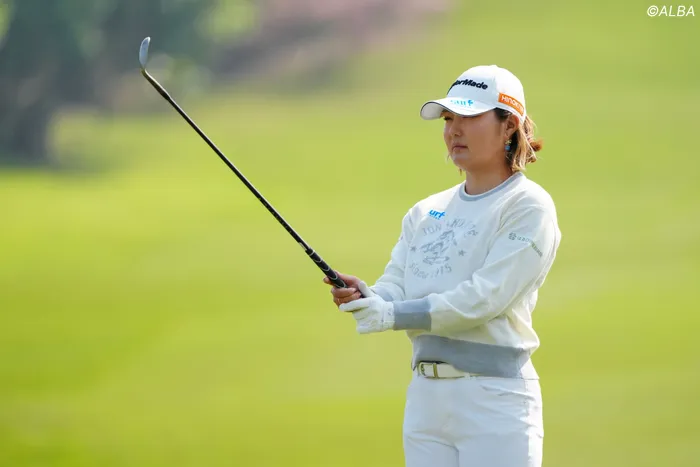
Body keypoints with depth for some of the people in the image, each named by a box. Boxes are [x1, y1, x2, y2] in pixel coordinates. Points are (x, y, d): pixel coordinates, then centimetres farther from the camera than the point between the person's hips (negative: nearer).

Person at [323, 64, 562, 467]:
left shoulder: (528, 207, -6)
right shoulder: (426, 212, 17)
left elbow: (486, 297, -16)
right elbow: (396, 287, 8)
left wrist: (394, 314, -23)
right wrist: (365, 297, -16)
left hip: (495, 397, -7)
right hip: (424, 398, 7)